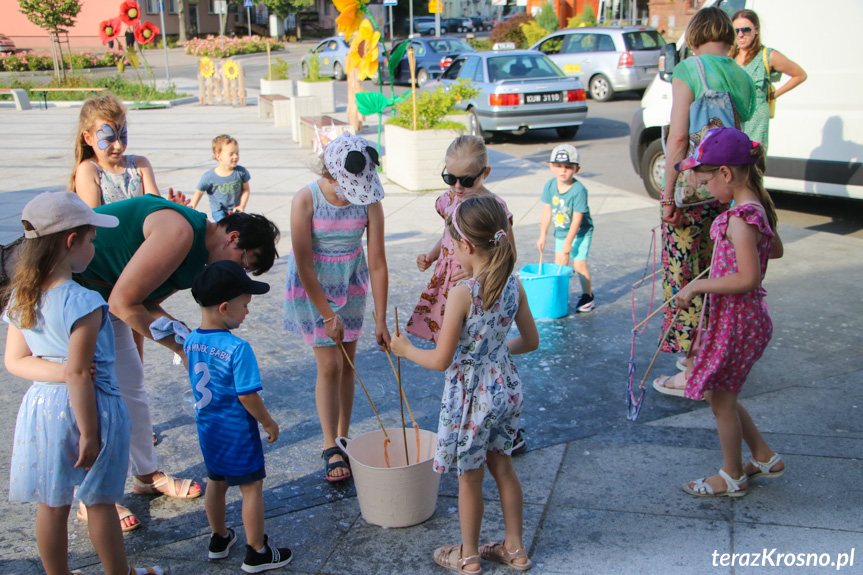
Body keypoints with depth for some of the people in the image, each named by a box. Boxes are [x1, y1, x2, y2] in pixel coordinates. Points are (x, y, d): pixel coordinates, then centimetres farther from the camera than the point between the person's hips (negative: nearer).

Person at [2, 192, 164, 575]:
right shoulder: (84, 303, -24)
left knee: (52, 506, 18)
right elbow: (79, 375, -23)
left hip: (42, 407, 6)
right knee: (100, 503, 12)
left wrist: (56, 371, -12)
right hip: (89, 408, -6)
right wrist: (89, 435, -17)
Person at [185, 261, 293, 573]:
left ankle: (219, 539, 40)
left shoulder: (190, 342, -4)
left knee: (215, 483, 23)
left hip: (207, 430, 7)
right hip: (237, 433, -7)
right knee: (252, 488, 7)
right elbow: (247, 396, -24)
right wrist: (269, 422, -9)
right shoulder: (238, 348, -27)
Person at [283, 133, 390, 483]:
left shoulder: (369, 202, -17)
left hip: (351, 284, 3)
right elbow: (304, 265, -20)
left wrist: (381, 320, -14)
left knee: (347, 363, 9)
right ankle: (331, 450, 7)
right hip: (312, 287, -3)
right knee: (329, 366, -5)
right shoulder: (306, 200, -24)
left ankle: (343, 439, 22)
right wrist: (327, 315, -17)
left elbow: (377, 263, -14)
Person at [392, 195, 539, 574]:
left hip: (471, 394, -6)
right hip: (506, 386, 6)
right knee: (501, 465, 23)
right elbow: (530, 341, 6)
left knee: (470, 476, 13)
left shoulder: (462, 293, -25)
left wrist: (405, 349, -4)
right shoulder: (513, 285, -5)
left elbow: (441, 360, -21)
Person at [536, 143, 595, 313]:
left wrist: (568, 241, -19)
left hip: (580, 232, -5)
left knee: (579, 264, -4)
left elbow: (577, 219, -22)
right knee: (560, 264, 9)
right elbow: (547, 211, -1)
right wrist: (542, 236, 2)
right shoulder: (550, 186, -10)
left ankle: (587, 296, 14)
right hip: (560, 231, 5)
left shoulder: (579, 190, -26)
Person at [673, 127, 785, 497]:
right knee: (720, 395, 22)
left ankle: (733, 477, 27)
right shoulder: (758, 207, 5)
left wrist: (697, 286, -23)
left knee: (720, 398, 9)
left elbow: (748, 278, -29)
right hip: (741, 317, 9)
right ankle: (765, 458, 35)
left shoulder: (740, 218, -25)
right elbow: (775, 250, 20)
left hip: (736, 321, -9)